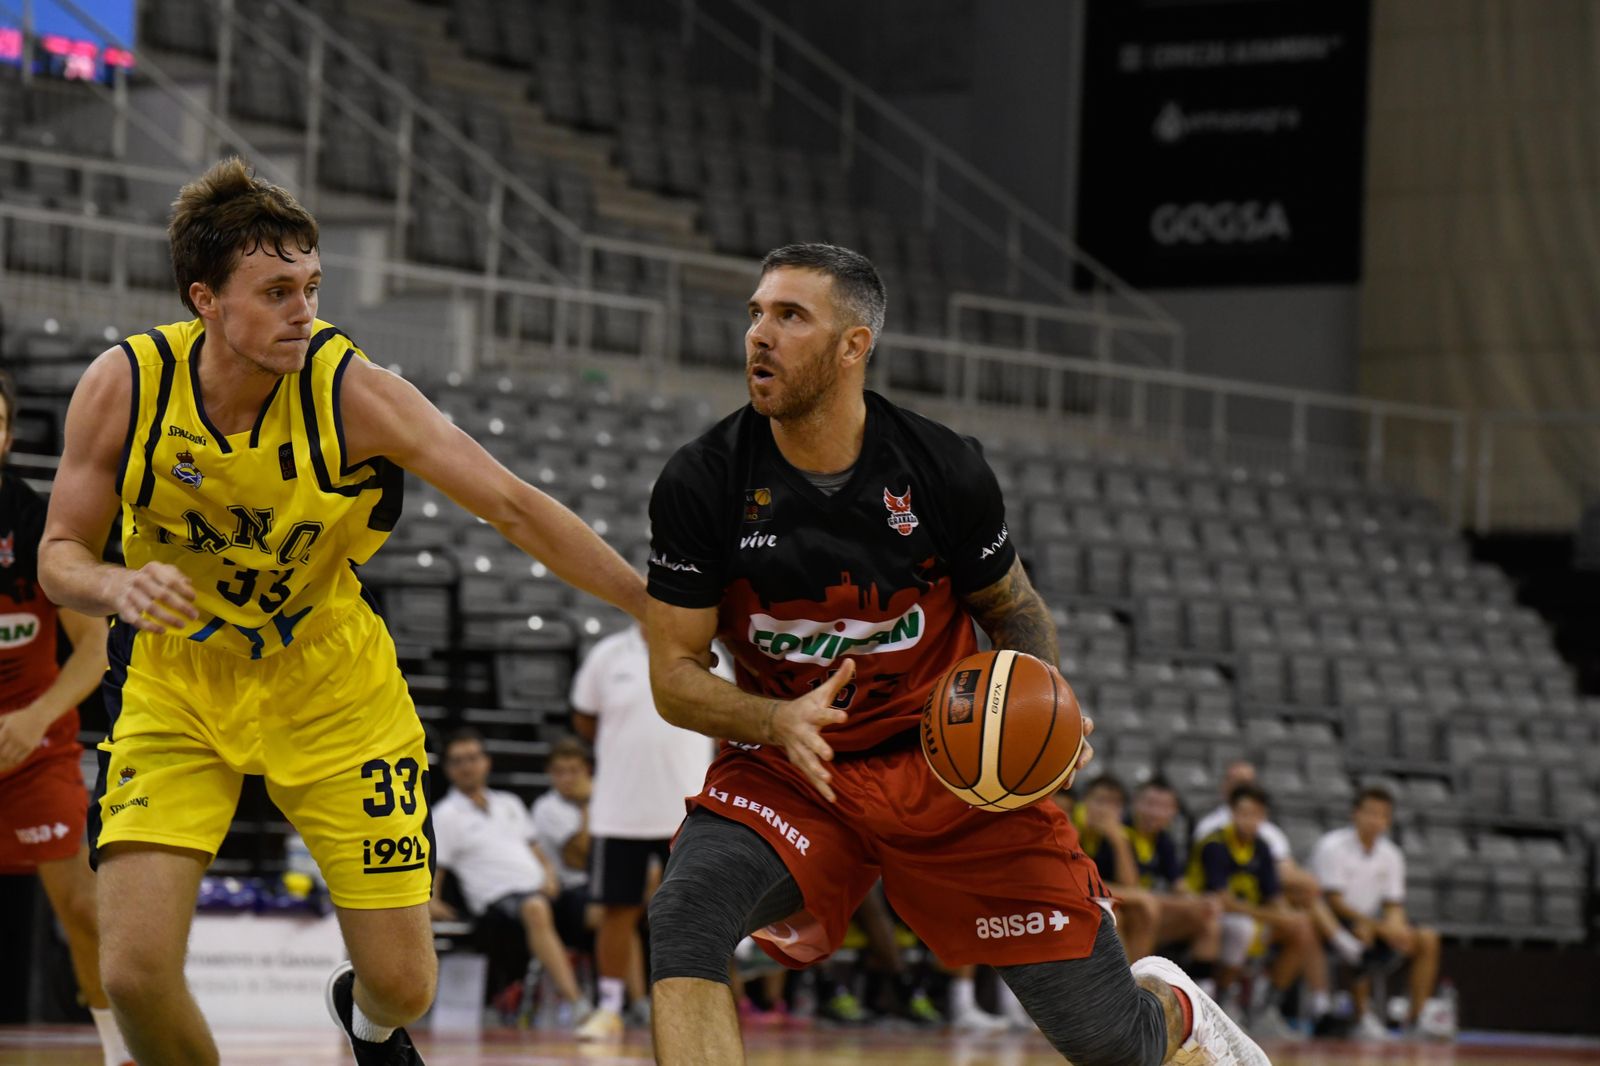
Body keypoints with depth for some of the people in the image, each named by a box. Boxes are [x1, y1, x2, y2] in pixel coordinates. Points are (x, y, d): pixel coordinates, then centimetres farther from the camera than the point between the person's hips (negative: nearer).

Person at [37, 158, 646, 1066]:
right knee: (136, 971, -17)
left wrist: (656, 607, -22)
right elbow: (60, 556, -7)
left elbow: (515, 508, -18)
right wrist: (118, 588, -30)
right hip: (177, 684, 0)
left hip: (331, 690, 0)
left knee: (404, 984, 1)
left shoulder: (353, 391, -21)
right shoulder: (124, 387, -17)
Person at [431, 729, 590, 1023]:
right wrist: (431, 902, -15)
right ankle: (573, 1001, -50)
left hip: (540, 890, 6)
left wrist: (549, 873, 7)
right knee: (535, 910, -40)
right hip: (497, 897, -6)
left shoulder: (509, 803, 26)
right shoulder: (445, 815, 10)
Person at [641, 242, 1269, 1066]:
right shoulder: (700, 485, -12)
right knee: (682, 920, -32)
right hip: (788, 772, 0)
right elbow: (674, 676, -7)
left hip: (949, 764, 0)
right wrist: (779, 721, -27)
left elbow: (1012, 607, 7)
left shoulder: (944, 470, -11)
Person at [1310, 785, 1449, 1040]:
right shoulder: (1331, 847, -13)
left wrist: (1395, 925, -19)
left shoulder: (1391, 854, 7)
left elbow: (1393, 903, 7)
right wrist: (1378, 926, -27)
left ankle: (1417, 1016, -6)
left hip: (1370, 921, 7)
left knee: (1427, 938, -7)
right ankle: (1362, 1016, -30)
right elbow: (1333, 900, -19)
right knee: (1362, 935, -39)